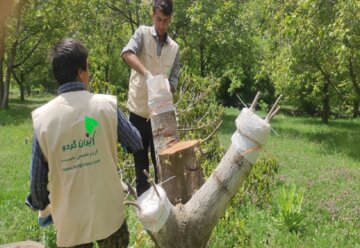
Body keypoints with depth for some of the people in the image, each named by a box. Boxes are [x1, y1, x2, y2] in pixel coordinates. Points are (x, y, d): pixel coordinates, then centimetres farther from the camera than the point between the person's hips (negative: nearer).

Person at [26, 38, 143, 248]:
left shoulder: (42, 117, -11)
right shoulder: (106, 105, -13)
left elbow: (38, 175, -3)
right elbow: (136, 144, 1)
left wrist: (42, 206, 15)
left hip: (69, 220, 1)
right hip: (108, 214, -1)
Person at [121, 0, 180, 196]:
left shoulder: (175, 48, 9)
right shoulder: (143, 33, -1)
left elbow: (174, 81, 6)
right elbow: (127, 54, -22)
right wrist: (147, 74, -37)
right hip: (139, 112, -3)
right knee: (141, 163, 8)